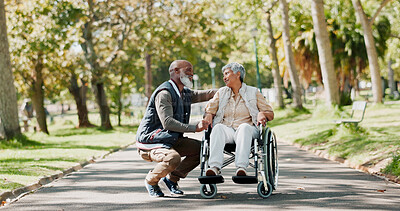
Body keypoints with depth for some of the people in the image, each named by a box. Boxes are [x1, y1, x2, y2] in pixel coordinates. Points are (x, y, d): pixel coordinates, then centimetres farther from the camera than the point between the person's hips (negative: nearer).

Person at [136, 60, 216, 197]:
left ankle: (172, 178, 10)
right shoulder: (164, 93, -18)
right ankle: (151, 180, -5)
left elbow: (204, 95, 27)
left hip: (170, 140, 9)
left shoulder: (185, 93, 11)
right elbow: (167, 123, -28)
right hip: (150, 142, -9)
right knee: (173, 158, -35)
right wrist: (194, 128, -32)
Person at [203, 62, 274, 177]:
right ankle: (214, 167, -49)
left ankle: (241, 167, -53)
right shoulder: (221, 93, 25)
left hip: (247, 129, -2)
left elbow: (270, 114, 13)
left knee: (244, 127, -38)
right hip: (226, 130, 2)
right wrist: (208, 116, -8)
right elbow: (209, 110, 16)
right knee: (218, 128, -33)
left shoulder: (253, 92, 16)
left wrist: (262, 114, -10)